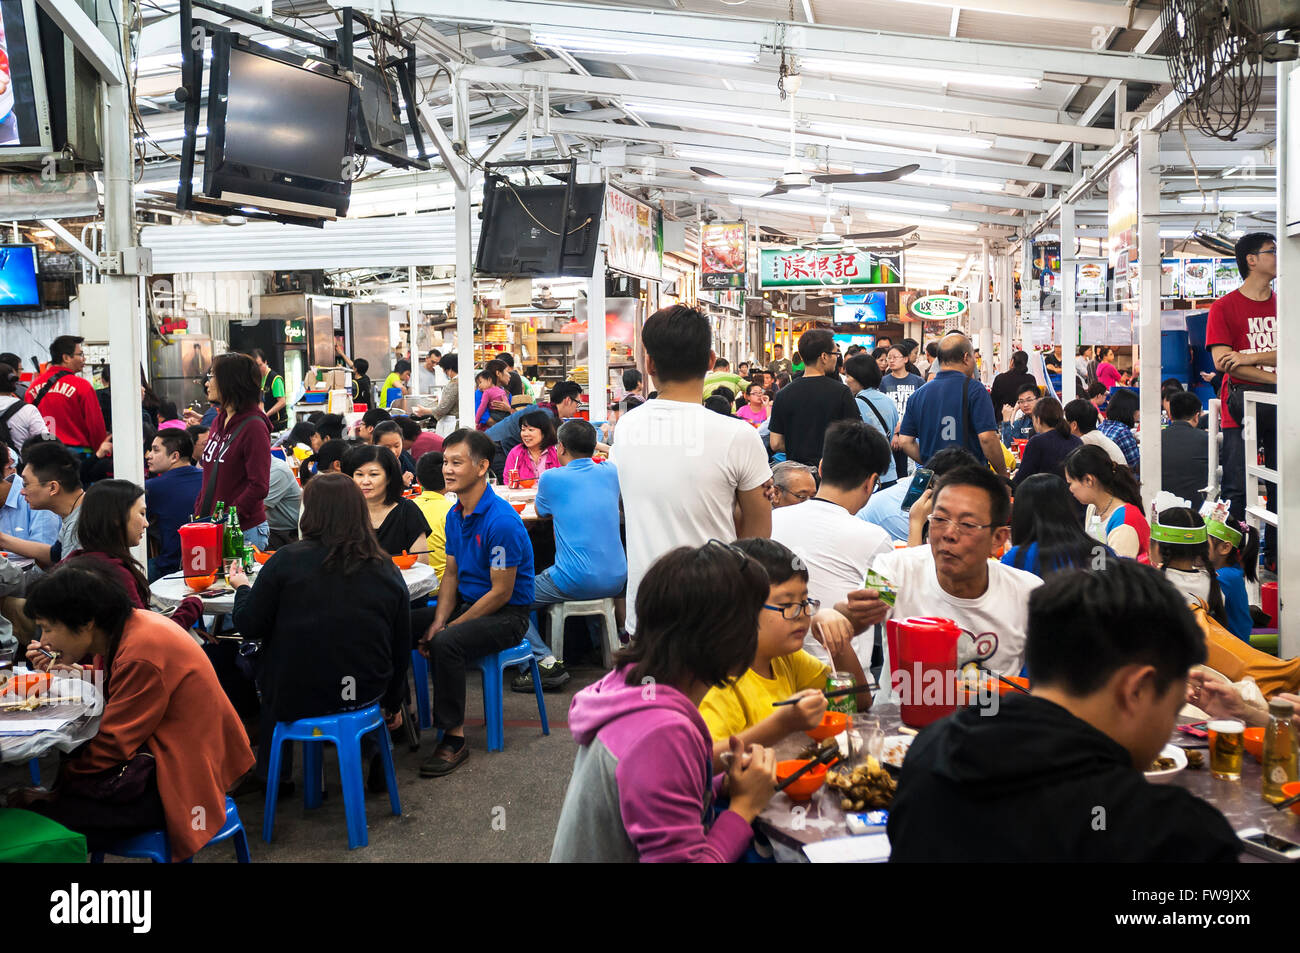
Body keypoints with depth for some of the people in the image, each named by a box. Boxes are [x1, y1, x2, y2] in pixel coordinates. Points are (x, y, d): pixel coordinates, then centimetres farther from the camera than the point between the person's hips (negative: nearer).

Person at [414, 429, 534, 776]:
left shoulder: (502, 520, -22)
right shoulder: (455, 514, 6)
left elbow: (501, 593, -20)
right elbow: (451, 575, 11)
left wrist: (448, 627, -18)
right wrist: (438, 621, -6)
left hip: (507, 615, -9)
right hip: (467, 604, 9)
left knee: (446, 644, -32)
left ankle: (454, 738, -19)